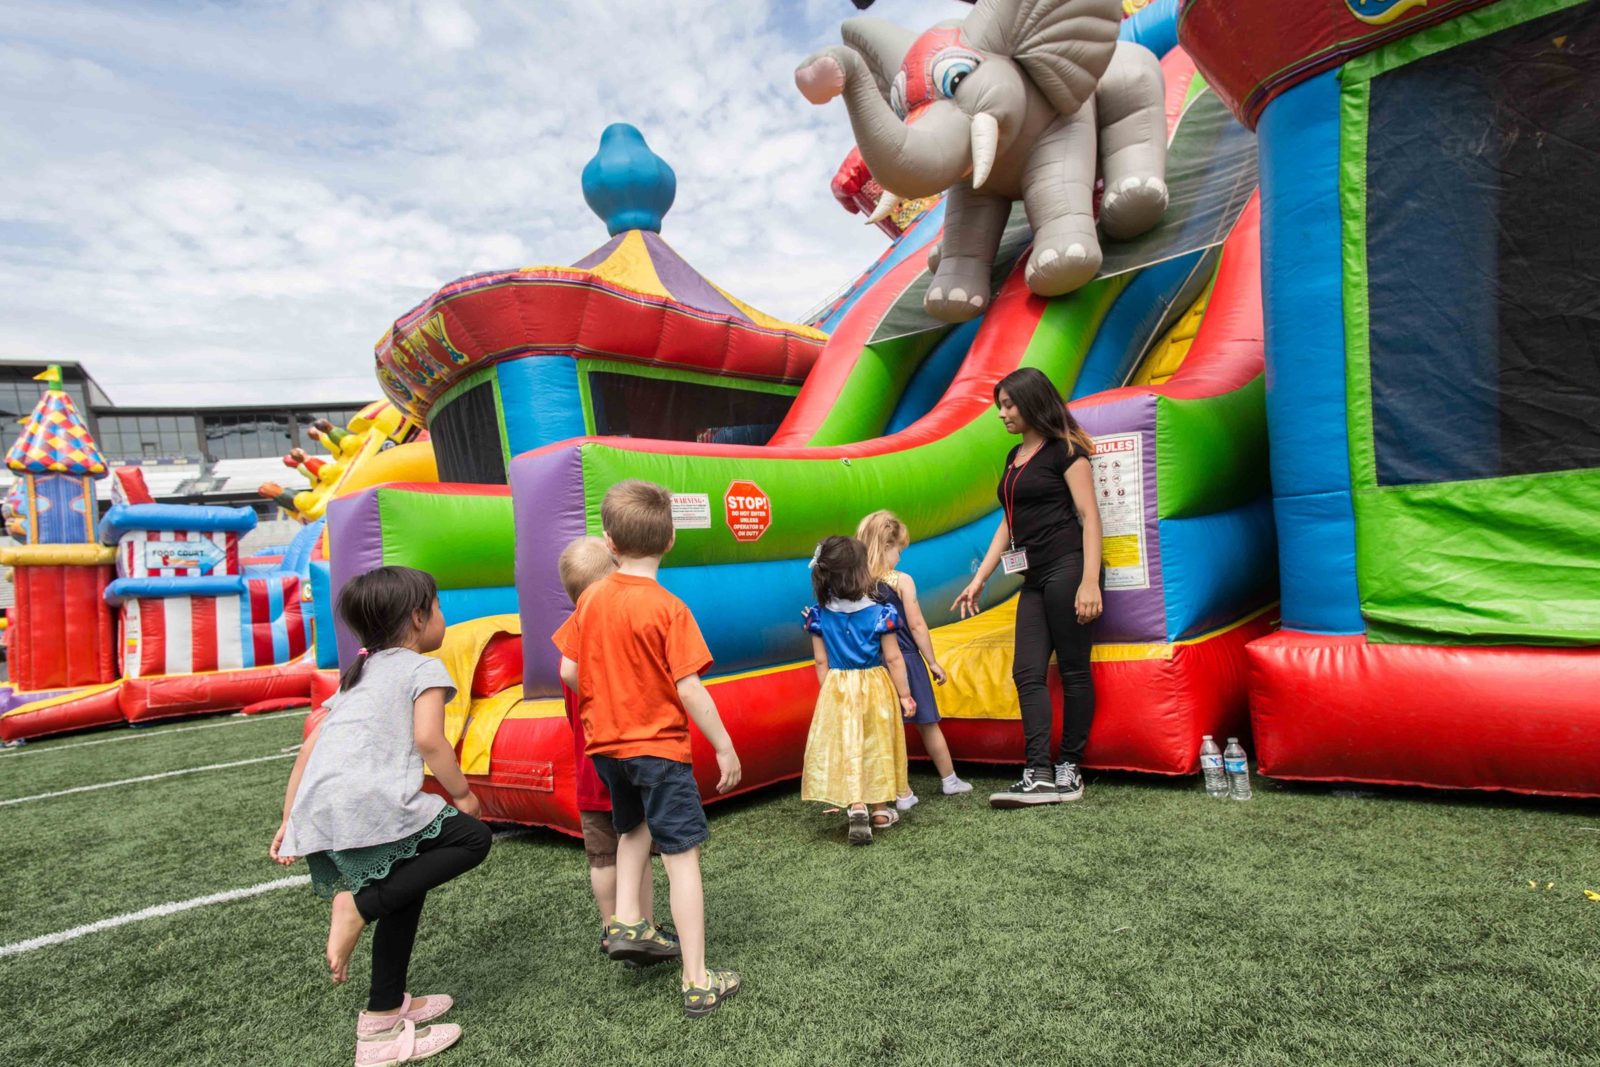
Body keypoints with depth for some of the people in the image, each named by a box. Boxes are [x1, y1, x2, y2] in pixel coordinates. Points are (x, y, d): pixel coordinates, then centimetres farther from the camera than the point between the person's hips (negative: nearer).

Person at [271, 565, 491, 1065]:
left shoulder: (356, 676, 27)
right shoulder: (424, 668, 3)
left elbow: (309, 746, 23)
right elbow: (428, 738, -11)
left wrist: (289, 819, 26)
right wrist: (462, 793, 2)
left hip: (317, 815, 9)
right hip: (370, 803, -9)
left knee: (404, 893, 23)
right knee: (472, 838, 4)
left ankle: (386, 1013, 30)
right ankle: (358, 905, -7)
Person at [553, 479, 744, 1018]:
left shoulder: (591, 598, -2)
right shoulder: (668, 608, -18)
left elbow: (569, 671, 2)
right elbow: (689, 689, -20)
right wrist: (725, 747, -10)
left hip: (605, 742, 6)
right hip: (658, 745, -6)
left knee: (635, 827, 31)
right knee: (682, 857, 2)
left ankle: (626, 921, 24)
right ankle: (697, 983, 9)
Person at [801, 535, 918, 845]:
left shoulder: (819, 615, -6)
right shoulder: (879, 613, -13)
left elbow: (821, 662, -1)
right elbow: (893, 659, -9)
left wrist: (829, 692, 10)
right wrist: (905, 694, 1)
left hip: (837, 690, 1)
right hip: (875, 688, 0)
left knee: (846, 749, 5)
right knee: (876, 748, 14)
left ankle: (856, 808, -11)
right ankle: (881, 810, 26)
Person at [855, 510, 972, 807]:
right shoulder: (902, 581, -11)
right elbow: (917, 626, -10)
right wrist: (933, 662, -1)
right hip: (906, 660, -2)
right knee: (927, 724, 14)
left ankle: (902, 793, 12)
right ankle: (949, 780, 30)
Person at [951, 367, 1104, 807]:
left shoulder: (1064, 449, -3)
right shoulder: (1014, 457, 19)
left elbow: (1089, 515, -10)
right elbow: (1009, 524, 20)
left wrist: (1090, 581, -19)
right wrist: (979, 579, 16)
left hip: (1067, 567, -8)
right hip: (1035, 577, 8)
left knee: (1073, 668, -1)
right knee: (1028, 672, 0)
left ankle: (1069, 770, 8)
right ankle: (1038, 776, -1)